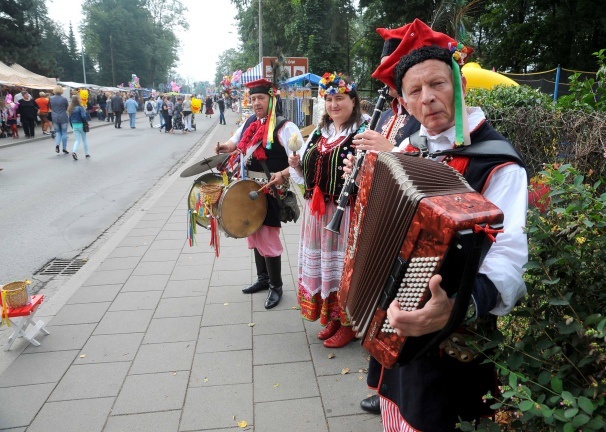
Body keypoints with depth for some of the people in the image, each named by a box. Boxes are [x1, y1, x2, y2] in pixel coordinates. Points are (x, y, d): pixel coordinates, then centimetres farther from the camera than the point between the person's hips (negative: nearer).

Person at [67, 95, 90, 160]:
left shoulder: (71, 108, 4)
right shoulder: (80, 107, -14)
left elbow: (70, 118, 8)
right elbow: (83, 116, -21)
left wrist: (72, 125, 16)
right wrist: (86, 123, -8)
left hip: (74, 126, 4)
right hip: (81, 125, -4)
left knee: (78, 140, 9)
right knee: (84, 139, 11)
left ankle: (74, 151, -15)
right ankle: (87, 154, 17)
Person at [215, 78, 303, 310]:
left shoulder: (284, 127, -15)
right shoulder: (249, 123, 8)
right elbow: (235, 142, 24)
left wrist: (282, 174, -32)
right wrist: (224, 147, 2)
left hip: (271, 191, -8)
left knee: (267, 237, -3)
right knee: (254, 234, 17)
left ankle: (276, 286, 17)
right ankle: (263, 278, 36)